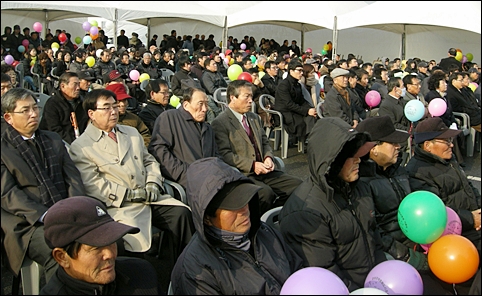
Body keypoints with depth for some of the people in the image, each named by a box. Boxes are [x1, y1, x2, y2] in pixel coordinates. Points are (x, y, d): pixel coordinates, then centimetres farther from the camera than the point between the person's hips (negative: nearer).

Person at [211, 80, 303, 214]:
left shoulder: (255, 118, 22)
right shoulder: (220, 123, -4)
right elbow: (225, 154, -13)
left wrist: (268, 157, 0)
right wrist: (252, 165, -20)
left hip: (263, 171, 8)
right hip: (242, 174, -7)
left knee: (297, 184, -10)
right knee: (266, 192, -33)